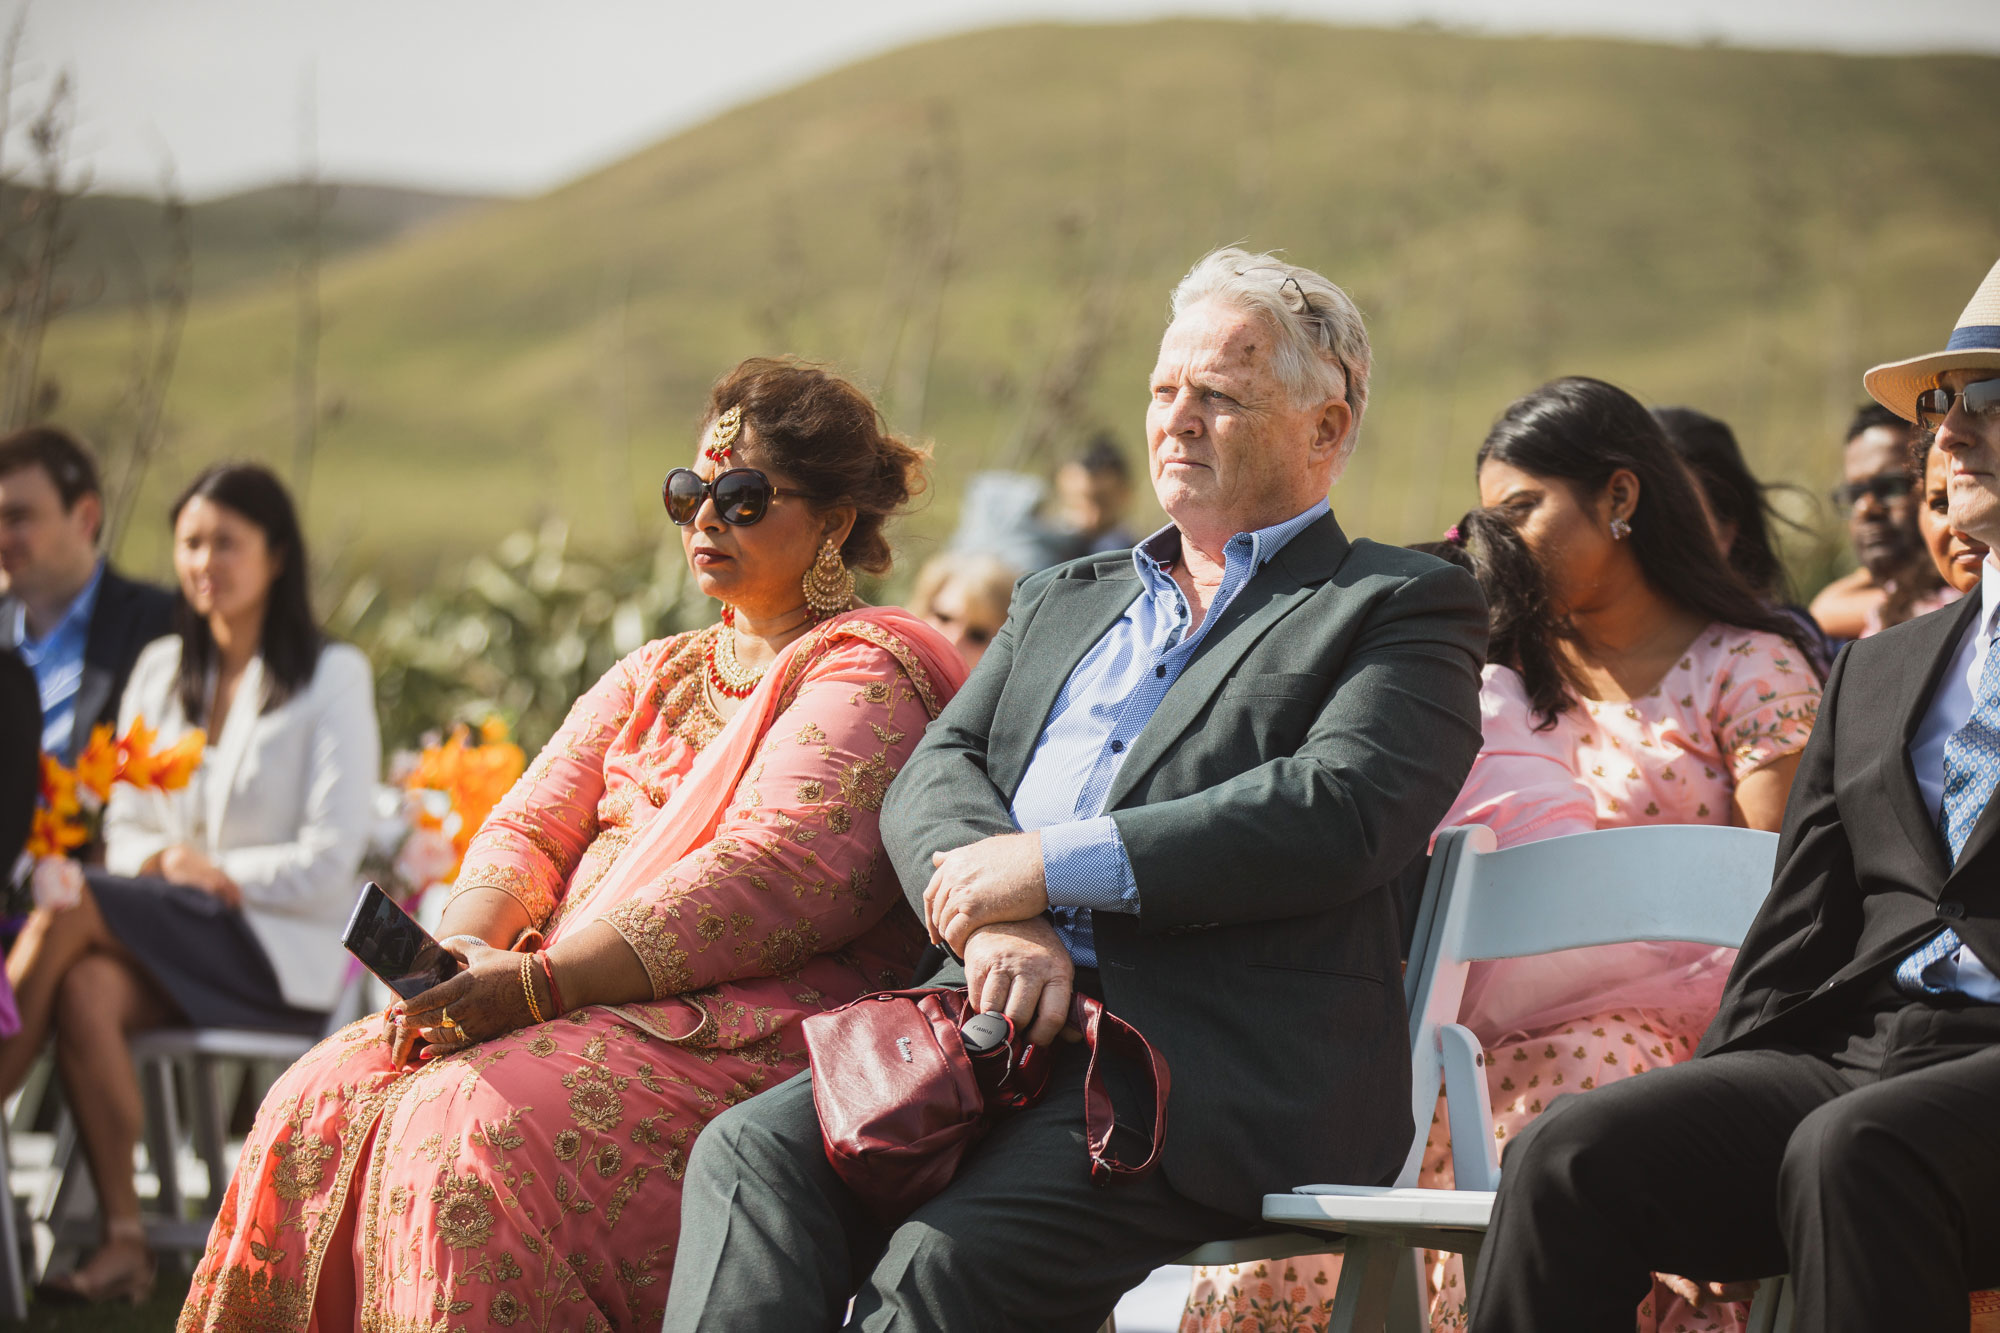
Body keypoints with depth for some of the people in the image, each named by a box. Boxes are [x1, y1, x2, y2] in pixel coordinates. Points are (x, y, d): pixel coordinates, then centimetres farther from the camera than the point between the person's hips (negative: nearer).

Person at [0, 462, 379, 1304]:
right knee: (85, 991, -33)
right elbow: (124, 832, 16)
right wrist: (164, 860, -6)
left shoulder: (333, 677, 0)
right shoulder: (159, 670, 17)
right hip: (168, 937, 5)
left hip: (285, 951, -4)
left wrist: (217, 872, -10)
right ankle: (124, 1243, -31)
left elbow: (328, 865, -6)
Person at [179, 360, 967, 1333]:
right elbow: (530, 824, 16)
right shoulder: (651, 678, 26)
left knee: (477, 1129, -32)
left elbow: (777, 873, -15)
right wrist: (463, 955, -8)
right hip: (581, 1001, 7)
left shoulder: (867, 675, -1)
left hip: (747, 1021, -7)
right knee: (323, 1100, -16)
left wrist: (540, 982, -21)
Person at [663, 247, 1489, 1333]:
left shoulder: (1405, 610, 9)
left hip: (1223, 1062, -6)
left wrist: (1054, 864, -12)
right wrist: (991, 917, -9)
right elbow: (934, 776, 16)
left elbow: (1343, 810, -9)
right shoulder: (1063, 600, 30)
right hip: (1000, 1025, 6)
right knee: (752, 1154, -23)